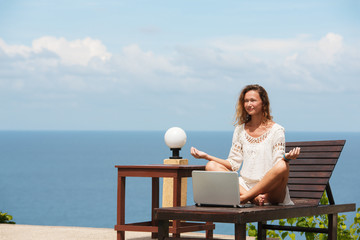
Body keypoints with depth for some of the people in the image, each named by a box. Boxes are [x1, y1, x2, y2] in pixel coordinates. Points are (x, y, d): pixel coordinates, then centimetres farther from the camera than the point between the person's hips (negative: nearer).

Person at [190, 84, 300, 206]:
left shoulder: (276, 130, 2)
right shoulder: (240, 130, 15)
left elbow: (279, 165, -5)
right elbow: (233, 164, 12)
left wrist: (286, 157, -28)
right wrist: (206, 156, 3)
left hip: (270, 189, -4)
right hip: (245, 185, 4)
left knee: (282, 166, -34)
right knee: (211, 166, -14)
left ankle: (243, 197, -26)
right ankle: (254, 198, -32)